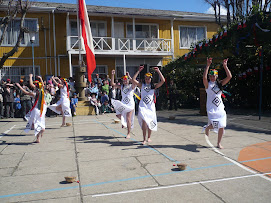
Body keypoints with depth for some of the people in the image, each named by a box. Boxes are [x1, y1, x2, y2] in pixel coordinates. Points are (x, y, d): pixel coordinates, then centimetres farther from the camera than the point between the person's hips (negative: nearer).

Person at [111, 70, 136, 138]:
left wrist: (129, 76, -27)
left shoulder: (131, 86, -2)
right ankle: (124, 122, 24)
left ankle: (129, 133, 7)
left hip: (130, 104, -4)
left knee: (128, 119, -5)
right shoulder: (121, 87, 7)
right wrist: (112, 75, -10)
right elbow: (112, 84, -1)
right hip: (123, 104, 4)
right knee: (118, 115, -11)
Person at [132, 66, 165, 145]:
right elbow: (133, 80, -3)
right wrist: (139, 71, -4)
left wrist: (158, 71, -4)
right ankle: (144, 139, -8)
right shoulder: (142, 85, 7)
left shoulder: (154, 86, 7)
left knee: (150, 122, 7)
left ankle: (149, 137, 26)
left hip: (151, 106, 2)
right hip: (143, 106, -1)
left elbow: (163, 80, -3)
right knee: (144, 121, -16)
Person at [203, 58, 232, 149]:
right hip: (211, 108, -4)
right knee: (213, 125, -14)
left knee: (222, 126, 0)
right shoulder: (208, 84, -1)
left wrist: (225, 66, -4)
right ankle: (207, 128, 23)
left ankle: (219, 143, 17)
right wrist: (208, 65, -23)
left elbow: (229, 77, 1)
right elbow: (204, 77, -21)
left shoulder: (220, 83, 10)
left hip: (220, 108, 4)